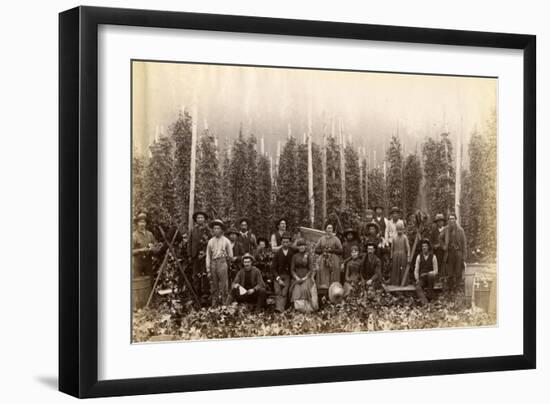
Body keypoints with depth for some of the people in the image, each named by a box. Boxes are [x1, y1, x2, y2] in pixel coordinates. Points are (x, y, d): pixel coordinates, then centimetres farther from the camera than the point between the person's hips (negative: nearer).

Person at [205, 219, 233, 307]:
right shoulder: (210, 241, 11)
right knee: (214, 287, 4)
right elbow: (208, 256, 11)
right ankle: (214, 306, 9)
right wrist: (208, 270, 6)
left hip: (222, 263, -3)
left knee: (223, 286, -6)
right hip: (213, 263, 3)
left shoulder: (226, 241, 4)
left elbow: (230, 256, 8)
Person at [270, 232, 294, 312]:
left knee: (284, 293, -23)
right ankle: (279, 307, -38)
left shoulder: (293, 252, 4)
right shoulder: (277, 253, 4)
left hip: (287, 276, 0)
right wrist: (278, 279, -10)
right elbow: (273, 268, 3)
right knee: (278, 292, -25)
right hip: (278, 276, 0)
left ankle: (280, 308, -37)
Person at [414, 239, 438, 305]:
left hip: (430, 279, -1)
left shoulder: (433, 257, -5)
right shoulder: (419, 257, 2)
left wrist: (427, 274, -21)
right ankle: (425, 302, -49)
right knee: (418, 288, -33)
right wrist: (417, 280, -12)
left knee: (430, 275, -38)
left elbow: (435, 271, -5)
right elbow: (416, 270, 3)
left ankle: (430, 292, -19)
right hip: (421, 279, 1)